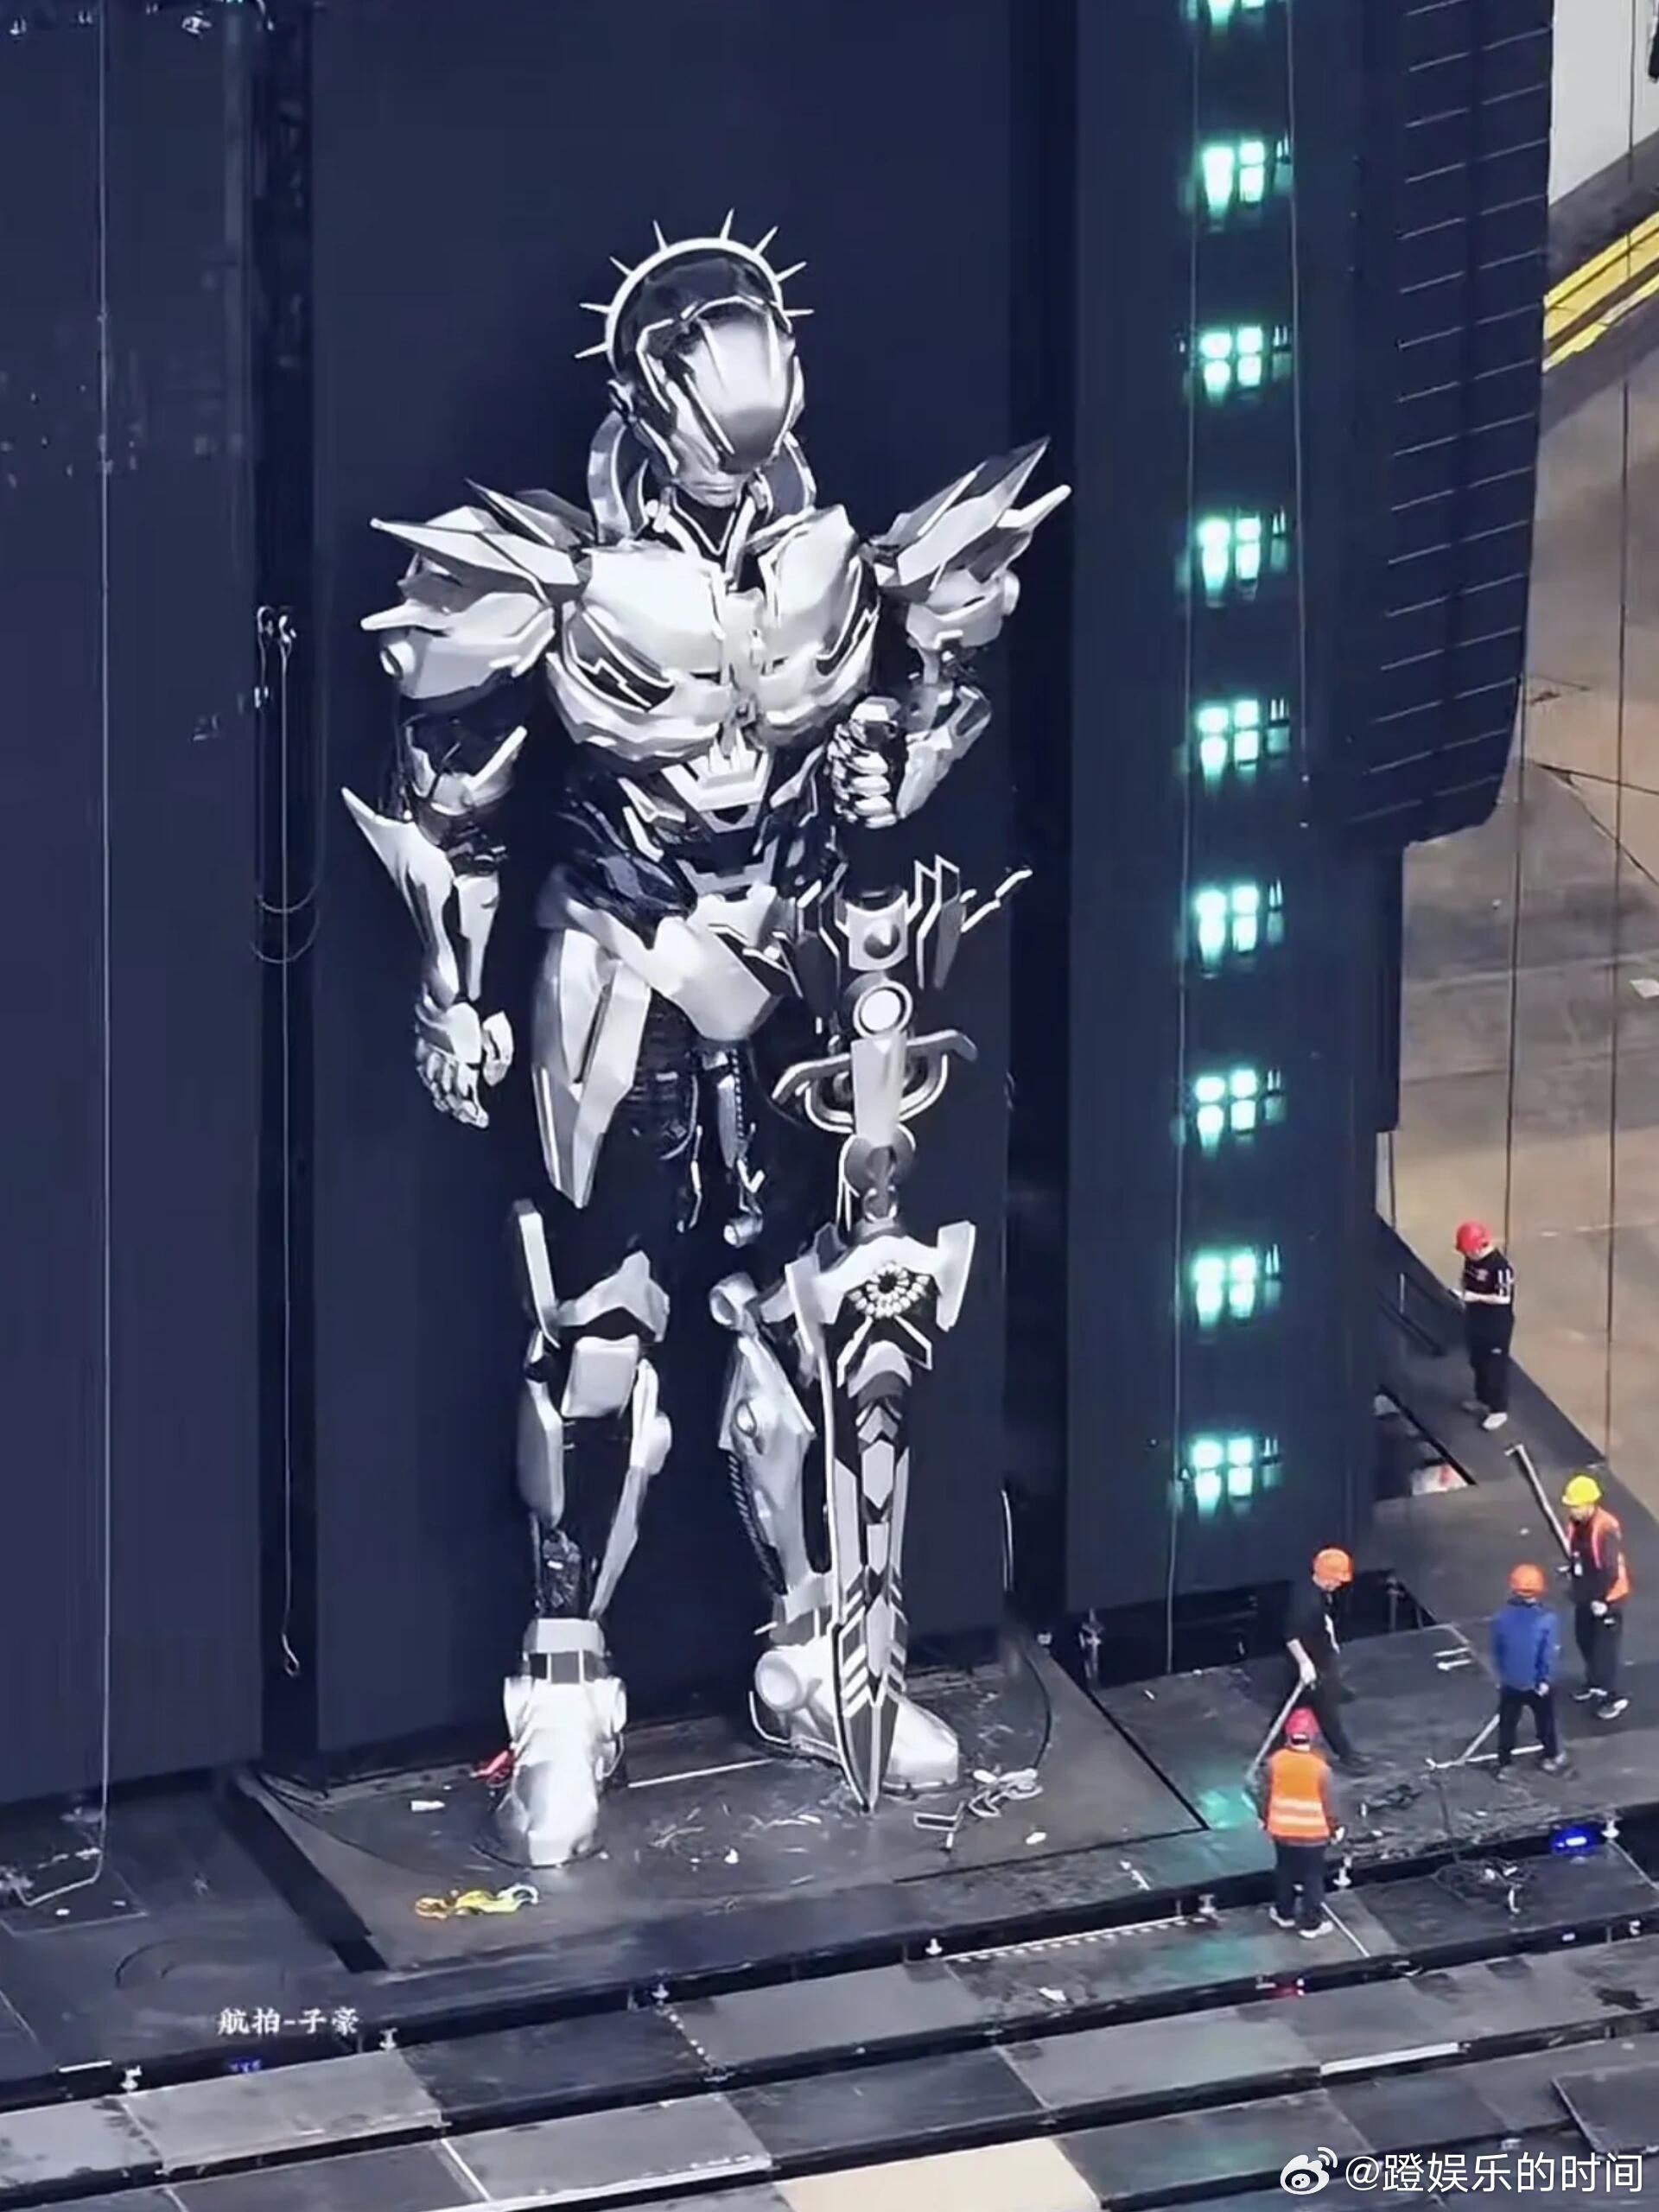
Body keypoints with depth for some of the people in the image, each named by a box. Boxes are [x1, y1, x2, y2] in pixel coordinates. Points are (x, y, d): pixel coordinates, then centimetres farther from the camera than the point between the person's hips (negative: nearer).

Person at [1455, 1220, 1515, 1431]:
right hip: (1475, 1320, 9)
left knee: (1496, 1366, 3)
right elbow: (1466, 1279, 14)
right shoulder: (1471, 1259, -3)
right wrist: (1462, 1291, -8)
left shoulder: (1500, 1266, -28)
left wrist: (1476, 1297, -29)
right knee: (1477, 1362, 24)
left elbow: (1503, 1298, -27)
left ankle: (1499, 1409, 14)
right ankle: (1483, 1398, 43)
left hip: (1497, 1324, -9)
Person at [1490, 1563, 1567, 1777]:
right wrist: (1545, 1679, -5)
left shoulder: (1501, 1617, -14)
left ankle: (1504, 1765, 26)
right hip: (1538, 1684, -1)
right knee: (1545, 1723, 21)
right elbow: (1550, 1655, -19)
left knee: (1507, 1725, 18)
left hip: (1510, 1683, 1)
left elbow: (1496, 1651, -2)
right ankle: (1551, 1759, 38)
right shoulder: (1547, 1620, -23)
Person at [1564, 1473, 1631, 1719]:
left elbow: (1612, 1568, -25)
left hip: (1607, 1598, -8)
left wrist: (1601, 1599, -20)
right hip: (1585, 1595, 8)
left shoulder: (1606, 1528, -29)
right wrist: (1572, 1575, 16)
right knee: (1585, 1641, 22)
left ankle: (1615, 1697, 12)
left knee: (1605, 1647, -2)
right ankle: (1596, 1683, 43)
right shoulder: (1575, 1523, -5)